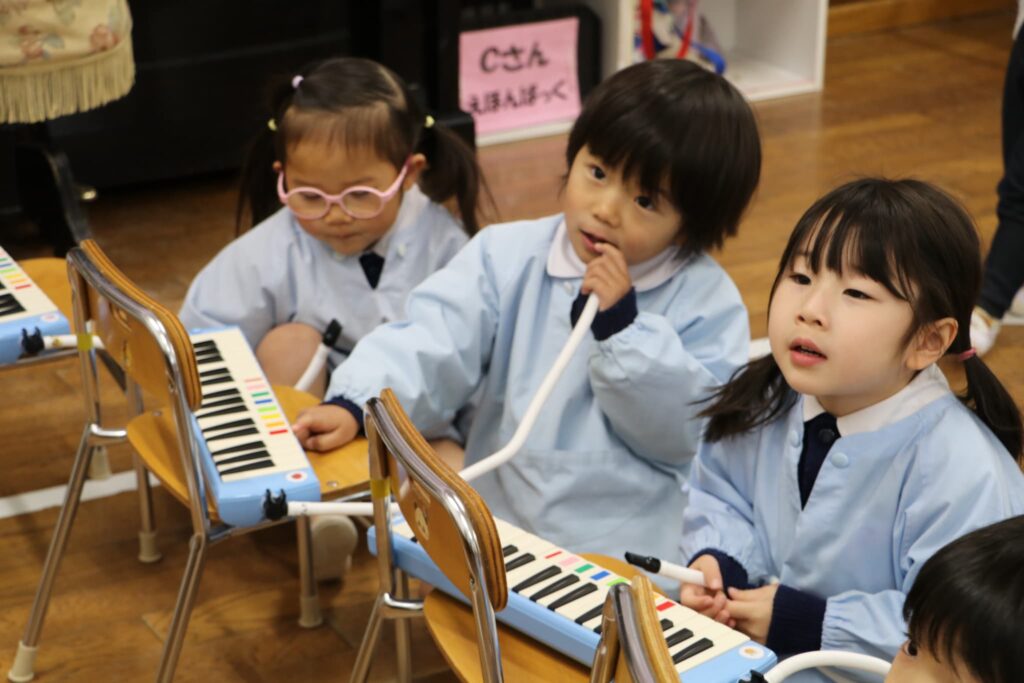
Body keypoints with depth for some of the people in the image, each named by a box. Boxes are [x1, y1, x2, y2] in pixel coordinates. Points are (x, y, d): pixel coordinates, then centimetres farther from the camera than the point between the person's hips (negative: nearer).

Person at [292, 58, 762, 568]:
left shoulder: (708, 301, -2)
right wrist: (354, 405, -23)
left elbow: (689, 434, -8)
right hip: (493, 523, 3)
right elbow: (431, 344, -6)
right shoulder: (507, 258, 4)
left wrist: (624, 326, -16)